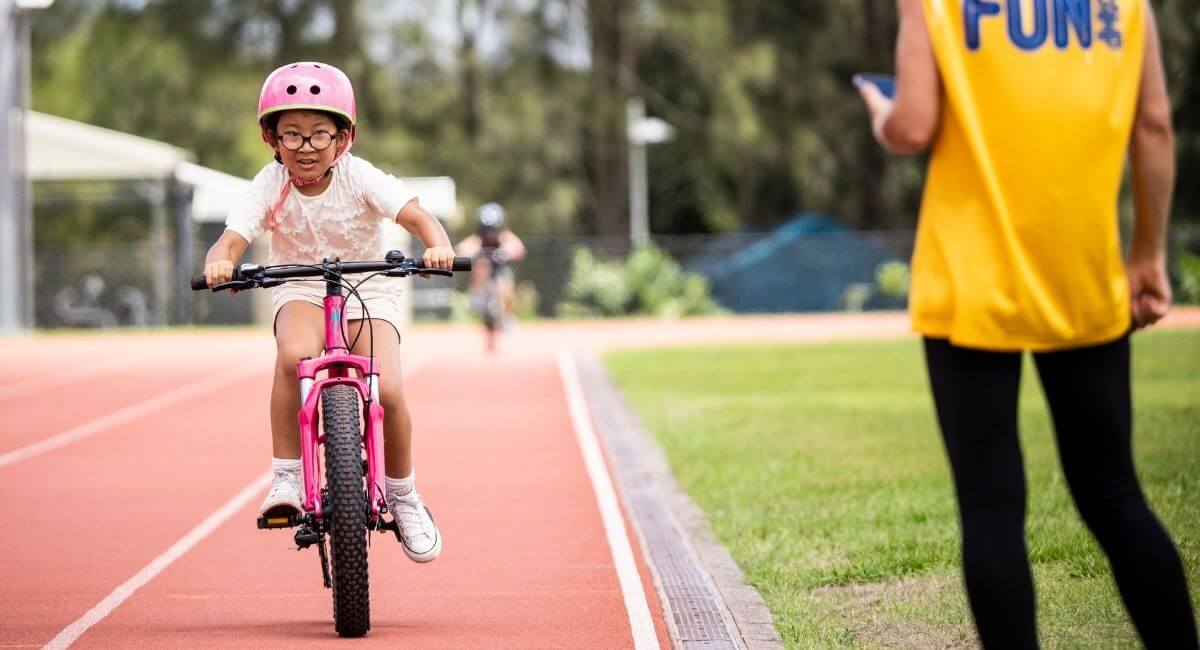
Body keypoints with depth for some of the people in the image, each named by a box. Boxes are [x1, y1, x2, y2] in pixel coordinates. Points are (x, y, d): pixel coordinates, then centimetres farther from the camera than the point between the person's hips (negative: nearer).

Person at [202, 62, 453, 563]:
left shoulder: (358, 178, -14)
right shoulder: (270, 186, -12)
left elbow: (416, 215, -24)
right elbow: (232, 237, -22)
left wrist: (439, 246, -46)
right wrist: (218, 262, -46)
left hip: (367, 293, 0)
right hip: (301, 292, 0)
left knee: (387, 391, -21)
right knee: (293, 354, -35)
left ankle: (403, 498, 5)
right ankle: (286, 479, -22)